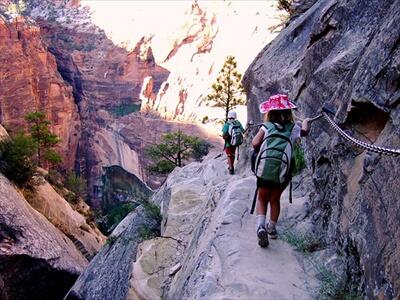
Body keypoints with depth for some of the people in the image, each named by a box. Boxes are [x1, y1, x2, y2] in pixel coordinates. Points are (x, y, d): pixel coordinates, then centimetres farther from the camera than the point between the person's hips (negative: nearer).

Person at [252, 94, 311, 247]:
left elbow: (255, 144, -12)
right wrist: (306, 121, 42)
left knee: (262, 199, 14)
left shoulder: (266, 127, -1)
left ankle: (261, 227, -8)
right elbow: (304, 131, 23)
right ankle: (271, 229, 32)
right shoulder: (293, 128, 5)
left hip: (265, 170, -1)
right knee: (275, 199, 22)